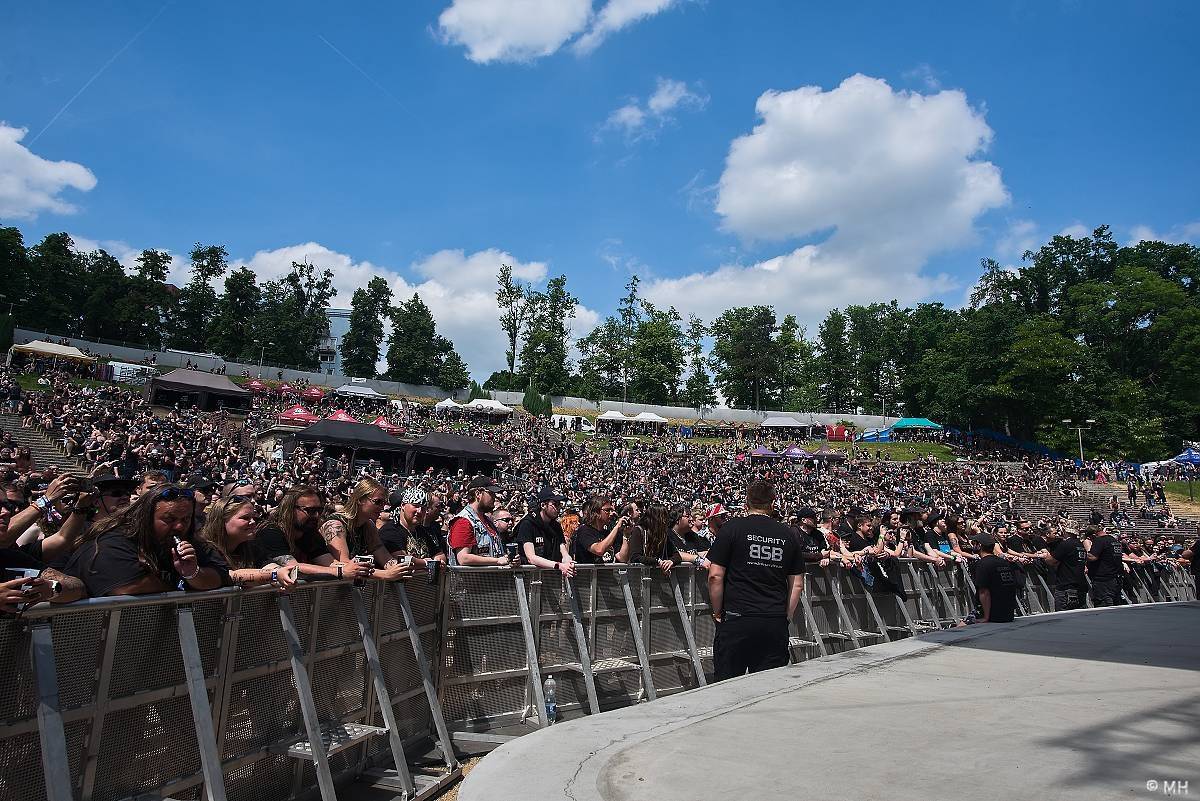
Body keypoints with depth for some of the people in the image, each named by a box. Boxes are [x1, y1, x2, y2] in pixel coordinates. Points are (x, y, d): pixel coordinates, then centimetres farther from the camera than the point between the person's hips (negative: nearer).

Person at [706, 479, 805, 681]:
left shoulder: (732, 528, -2)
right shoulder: (787, 534, 9)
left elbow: (715, 576, -5)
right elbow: (797, 585, 11)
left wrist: (718, 613, 5)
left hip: (737, 620, -3)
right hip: (776, 623, 3)